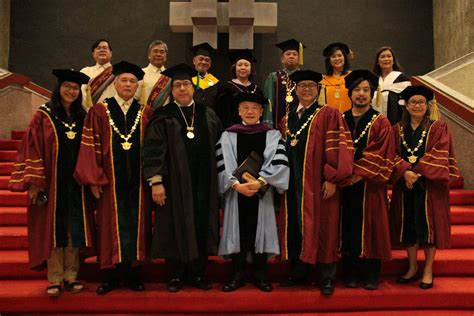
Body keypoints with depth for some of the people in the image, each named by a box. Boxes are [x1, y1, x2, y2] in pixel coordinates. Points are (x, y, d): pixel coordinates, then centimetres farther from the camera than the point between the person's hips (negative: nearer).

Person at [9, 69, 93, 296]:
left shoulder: (82, 118, 10)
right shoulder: (44, 116, -1)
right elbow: (32, 149, -6)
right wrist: (34, 182, -13)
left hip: (76, 184, 3)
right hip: (51, 183, -3)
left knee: (74, 229, 5)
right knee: (53, 229, 3)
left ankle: (70, 276, 15)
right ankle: (54, 279, 10)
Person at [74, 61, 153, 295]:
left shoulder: (146, 113, 7)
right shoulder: (99, 111, 3)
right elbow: (90, 145, -1)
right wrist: (93, 179, -8)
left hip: (137, 182, 1)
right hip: (110, 181, -1)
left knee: (136, 226, 6)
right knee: (111, 227, 6)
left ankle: (132, 274, 18)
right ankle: (111, 275, 18)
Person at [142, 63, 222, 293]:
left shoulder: (208, 116, 10)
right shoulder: (163, 117, 0)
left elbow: (218, 148, 12)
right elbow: (153, 150, -7)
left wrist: (217, 178, 7)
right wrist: (155, 181, -15)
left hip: (203, 185, 3)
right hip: (175, 185, -3)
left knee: (201, 228, 7)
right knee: (176, 229, 5)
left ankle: (197, 274, 21)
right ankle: (176, 275, 19)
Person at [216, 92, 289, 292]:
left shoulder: (272, 135, 5)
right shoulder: (228, 135, 6)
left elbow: (278, 163, -6)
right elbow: (222, 164, -3)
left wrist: (260, 182, -20)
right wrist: (236, 184, -18)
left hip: (262, 193, 0)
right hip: (235, 192, 0)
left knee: (260, 231, 5)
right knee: (238, 232, 4)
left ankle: (260, 275, 17)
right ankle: (237, 275, 16)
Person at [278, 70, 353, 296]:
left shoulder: (329, 115, -2)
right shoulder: (288, 118, 15)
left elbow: (338, 147, -10)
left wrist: (332, 178, -17)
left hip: (318, 183, -5)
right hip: (293, 183, 5)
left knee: (321, 228, 1)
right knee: (295, 227, 10)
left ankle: (326, 277, 12)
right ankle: (298, 271, 23)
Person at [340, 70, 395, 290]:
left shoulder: (380, 123, 3)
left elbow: (380, 156, -7)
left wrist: (357, 174, -16)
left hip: (370, 186, -2)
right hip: (345, 186, 2)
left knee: (370, 229, 3)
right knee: (348, 230, 5)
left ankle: (371, 276, 15)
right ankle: (351, 274, 16)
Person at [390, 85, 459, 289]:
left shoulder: (438, 128, 1)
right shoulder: (397, 130, 9)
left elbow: (438, 156, -10)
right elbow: (393, 155, 0)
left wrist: (417, 172, -19)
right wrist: (405, 172, -17)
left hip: (430, 185, -3)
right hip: (405, 185, 3)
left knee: (428, 225, 1)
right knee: (408, 226, 7)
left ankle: (428, 271, 13)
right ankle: (412, 268, 21)